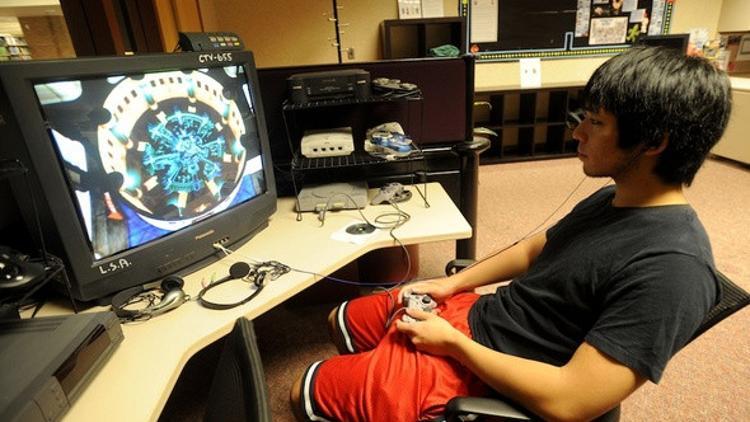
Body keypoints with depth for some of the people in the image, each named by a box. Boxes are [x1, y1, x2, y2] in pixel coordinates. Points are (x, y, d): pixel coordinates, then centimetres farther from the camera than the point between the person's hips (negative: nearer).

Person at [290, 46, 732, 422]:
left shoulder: (673, 269, -28)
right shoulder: (612, 199, 1)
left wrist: (452, 342, -18)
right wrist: (452, 283, 5)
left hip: (482, 370, -8)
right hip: (473, 313, 8)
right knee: (342, 320, 22)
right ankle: (377, 375, 45)